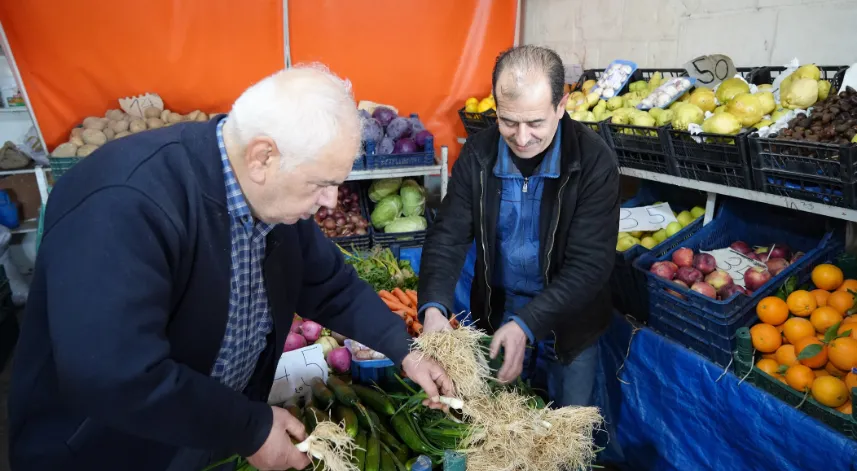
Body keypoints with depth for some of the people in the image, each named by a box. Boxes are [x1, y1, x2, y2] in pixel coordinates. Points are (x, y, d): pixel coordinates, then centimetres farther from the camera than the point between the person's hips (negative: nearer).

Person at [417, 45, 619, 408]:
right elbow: (448, 236, -13)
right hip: (495, 311, 2)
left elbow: (590, 265, -24)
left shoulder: (595, 163, -22)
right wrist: (434, 307, -30)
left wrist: (526, 324, -35)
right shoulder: (477, 156, -13)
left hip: (569, 320, -2)